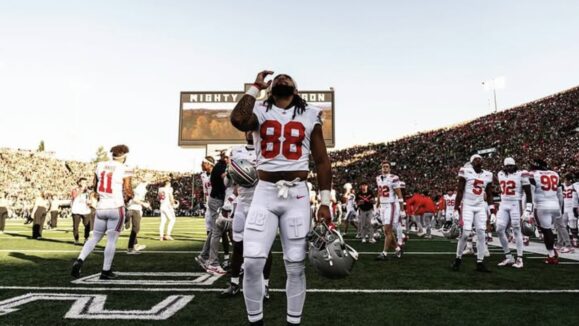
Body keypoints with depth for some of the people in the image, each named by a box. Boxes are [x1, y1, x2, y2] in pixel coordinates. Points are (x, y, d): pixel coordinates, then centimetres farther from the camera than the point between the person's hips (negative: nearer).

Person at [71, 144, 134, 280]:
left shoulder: (100, 166, 7)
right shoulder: (124, 169, -8)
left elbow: (95, 187, 19)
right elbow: (128, 192, -11)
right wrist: (128, 197, 10)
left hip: (101, 207, 5)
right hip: (116, 208, -5)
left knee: (95, 238, 17)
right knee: (112, 240, 3)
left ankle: (79, 261, 3)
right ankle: (106, 271, 9)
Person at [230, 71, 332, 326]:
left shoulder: (309, 115, 7)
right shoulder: (260, 112, 6)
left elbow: (321, 160, 8)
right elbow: (238, 120, -20)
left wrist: (325, 202, 2)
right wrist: (255, 87, -5)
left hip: (297, 195, 1)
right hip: (265, 193, 0)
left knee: (296, 266, 5)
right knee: (252, 262, -7)